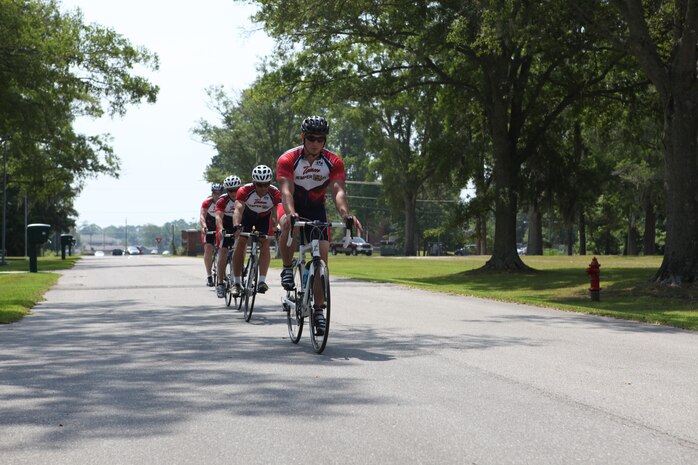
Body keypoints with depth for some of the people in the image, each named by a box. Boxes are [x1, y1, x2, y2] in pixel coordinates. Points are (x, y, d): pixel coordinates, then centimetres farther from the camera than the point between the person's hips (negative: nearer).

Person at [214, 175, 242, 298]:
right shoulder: (222, 201, -23)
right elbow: (218, 216, -35)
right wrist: (221, 229, -54)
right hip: (225, 227, -2)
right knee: (223, 251, -14)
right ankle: (220, 283, -13)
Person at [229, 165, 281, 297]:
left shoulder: (275, 193, -33)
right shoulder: (245, 191, -35)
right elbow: (238, 209, -46)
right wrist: (237, 226, -64)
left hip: (264, 217, 1)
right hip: (247, 215, -1)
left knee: (265, 243, -16)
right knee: (240, 244, -11)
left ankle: (262, 281, -16)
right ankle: (236, 282, -6)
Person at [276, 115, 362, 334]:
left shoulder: (333, 162, -16)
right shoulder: (288, 159, -22)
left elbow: (338, 191, -27)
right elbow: (286, 190, -34)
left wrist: (345, 214, -48)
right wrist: (291, 213, -55)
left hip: (316, 209, 2)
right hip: (293, 207, -2)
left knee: (322, 257, -9)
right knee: (288, 226, -38)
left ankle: (319, 310, -1)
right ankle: (287, 268, -15)